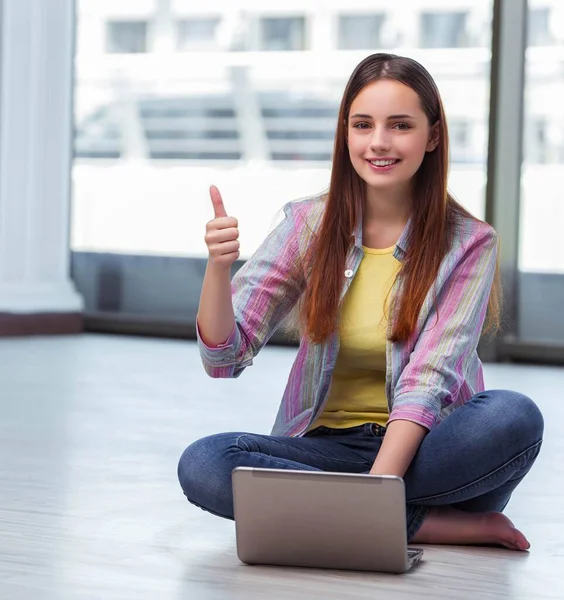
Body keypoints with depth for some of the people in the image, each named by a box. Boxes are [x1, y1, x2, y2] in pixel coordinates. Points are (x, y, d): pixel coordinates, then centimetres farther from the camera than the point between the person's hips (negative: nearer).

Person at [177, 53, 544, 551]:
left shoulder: (469, 243, -5)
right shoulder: (309, 225, 1)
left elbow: (429, 379, -16)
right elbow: (224, 357, -4)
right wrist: (219, 267, -24)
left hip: (423, 448, -2)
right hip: (326, 446, 3)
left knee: (516, 417, -32)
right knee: (202, 464, -28)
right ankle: (435, 524, -23)